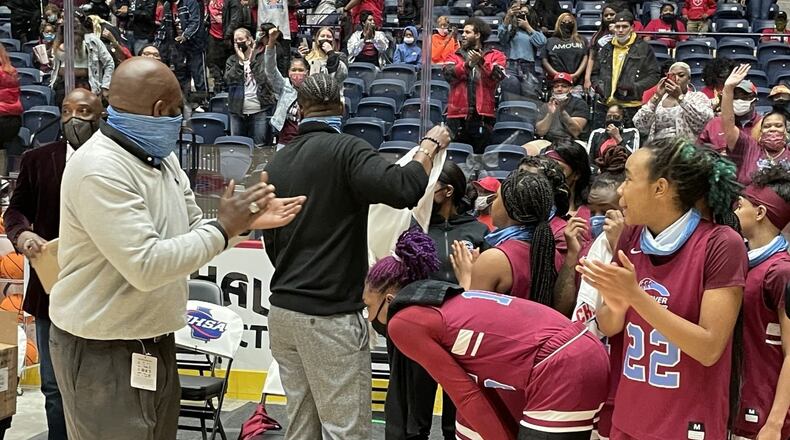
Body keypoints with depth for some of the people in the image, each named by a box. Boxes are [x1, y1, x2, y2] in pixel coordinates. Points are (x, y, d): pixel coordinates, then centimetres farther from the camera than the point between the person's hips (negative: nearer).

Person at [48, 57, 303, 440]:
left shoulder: (161, 157, 8)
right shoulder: (99, 170, -22)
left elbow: (192, 235, 12)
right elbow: (147, 266, -28)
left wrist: (245, 223, -4)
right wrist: (223, 228, -20)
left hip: (156, 344, 9)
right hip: (102, 353, -9)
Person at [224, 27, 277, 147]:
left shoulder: (261, 58, 2)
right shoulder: (232, 60, 11)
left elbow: (265, 79, -12)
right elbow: (229, 79, -6)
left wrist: (251, 60, -11)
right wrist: (240, 61, -11)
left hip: (259, 110, -3)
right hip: (238, 111, 3)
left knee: (259, 146, -2)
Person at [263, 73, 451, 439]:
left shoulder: (277, 162, 12)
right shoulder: (345, 149, -9)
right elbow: (403, 189, -24)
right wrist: (430, 145, -7)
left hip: (282, 310, 7)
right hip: (331, 314, -7)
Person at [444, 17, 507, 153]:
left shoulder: (495, 55, 8)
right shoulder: (455, 56, 13)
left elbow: (498, 75, -9)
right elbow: (448, 74, -6)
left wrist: (482, 62, -22)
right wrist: (467, 64, -19)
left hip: (483, 115, -2)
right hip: (458, 115, 2)